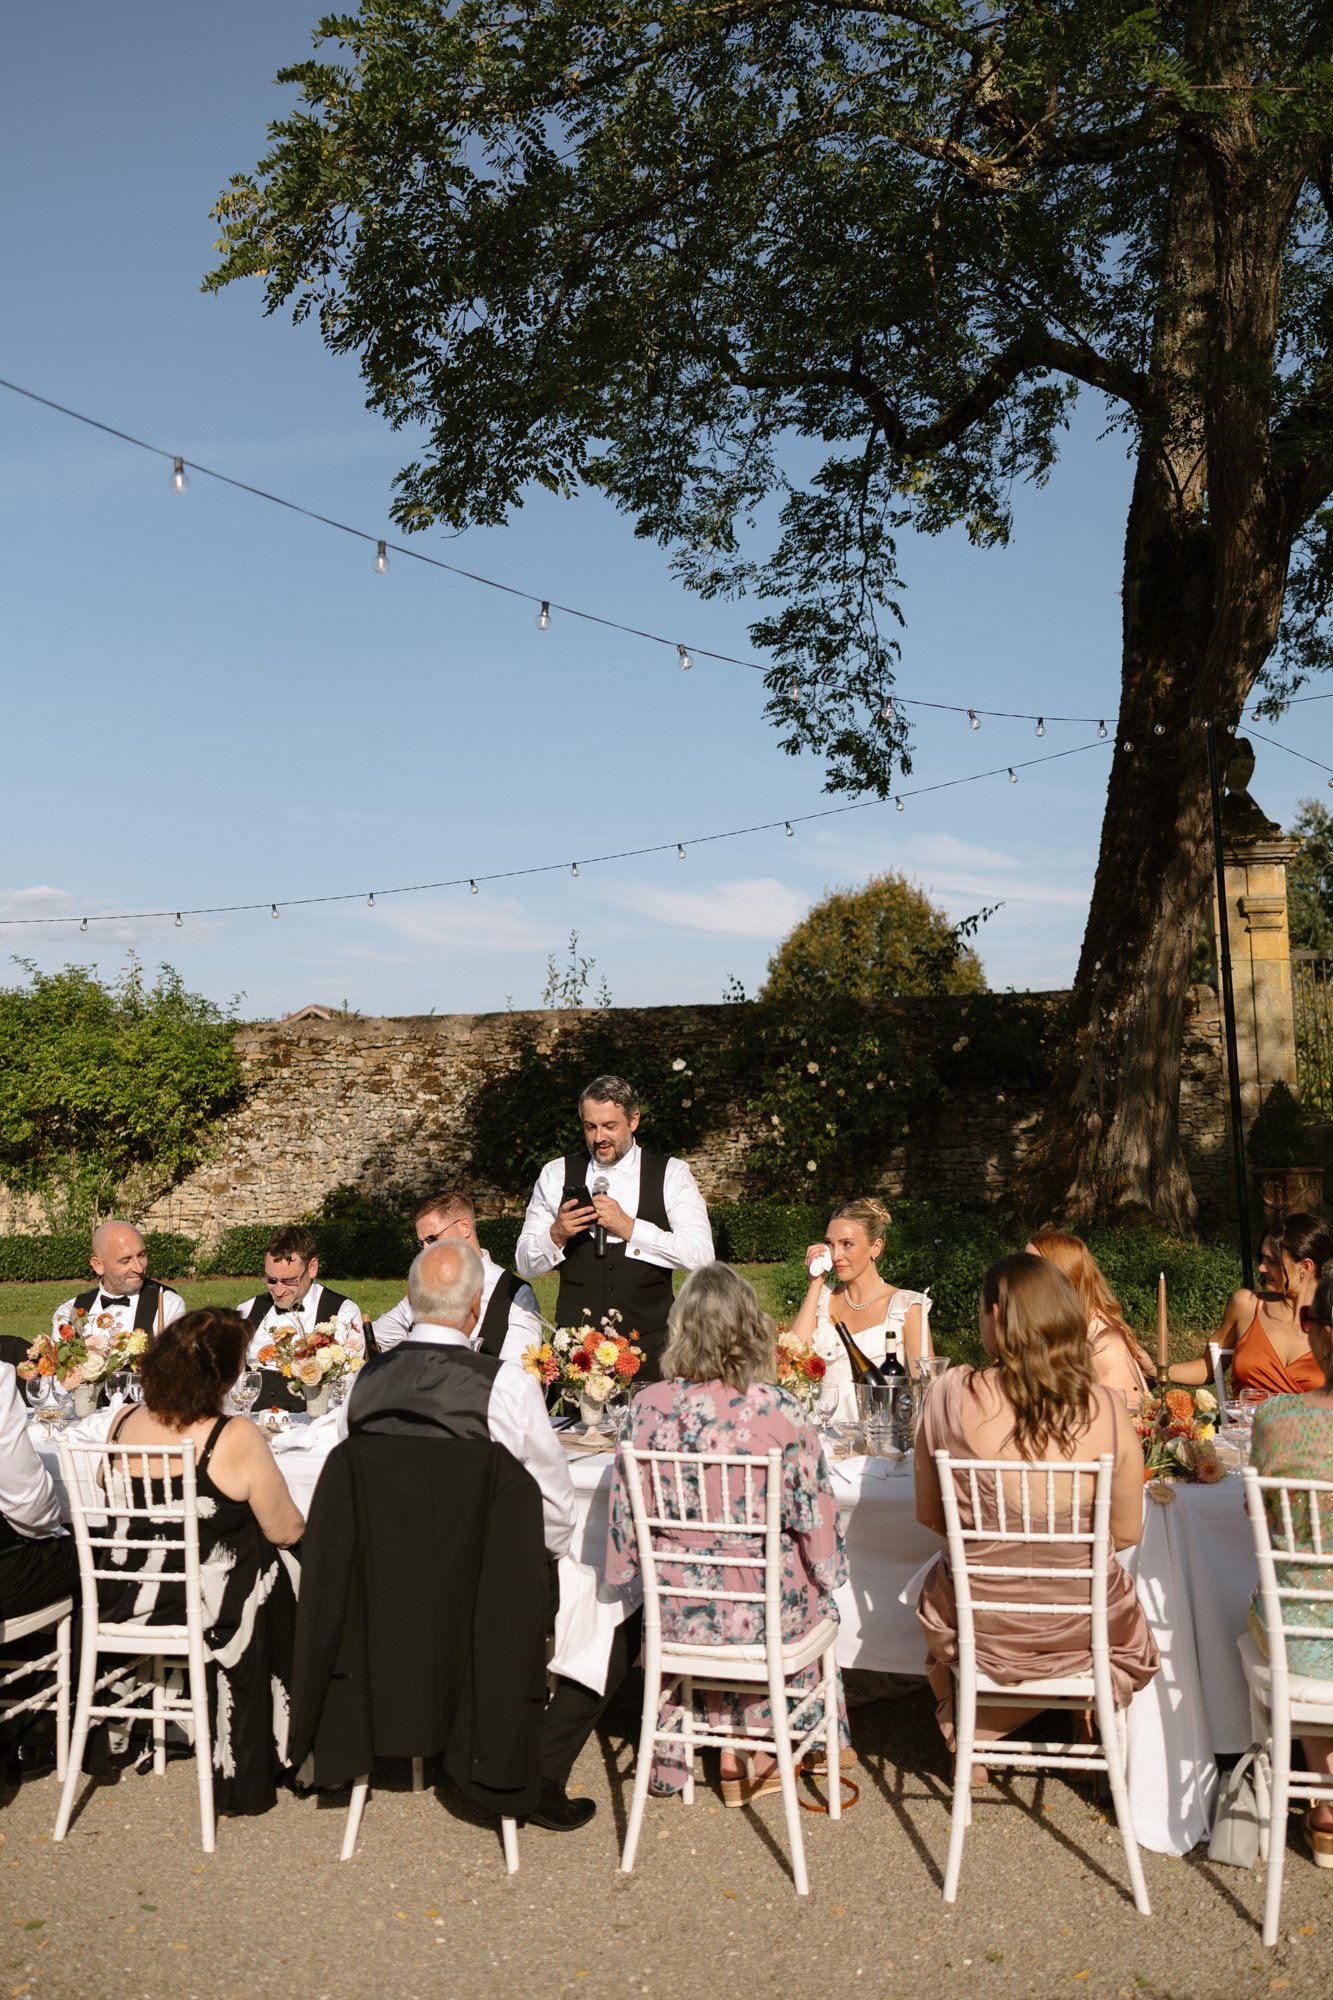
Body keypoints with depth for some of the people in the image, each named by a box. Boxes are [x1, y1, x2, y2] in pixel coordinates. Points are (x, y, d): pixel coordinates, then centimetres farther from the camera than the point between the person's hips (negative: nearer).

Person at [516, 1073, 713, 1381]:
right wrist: (556, 1235, -13)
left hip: (649, 1344, -1)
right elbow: (526, 1265, 7)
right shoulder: (555, 1175, 8)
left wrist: (628, 1228, -16)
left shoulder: (671, 1175, 2)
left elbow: (701, 1256, -10)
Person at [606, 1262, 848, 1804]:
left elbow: (626, 1507, -2)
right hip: (765, 1611, -2)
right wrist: (826, 1573, 10)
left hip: (676, 1611, 2)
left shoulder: (649, 1405, -12)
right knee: (814, 1600, 31)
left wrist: (633, 1571, 17)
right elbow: (812, 1508, -10)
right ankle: (750, 1754, 43)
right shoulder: (777, 1408, -19)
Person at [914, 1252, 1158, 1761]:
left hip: (977, 1627, -1)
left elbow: (928, 1516, -5)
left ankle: (967, 1732, 33)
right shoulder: (1104, 1409, -16)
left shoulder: (949, 1395, -18)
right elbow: (1127, 1532, -4)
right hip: (1082, 1629, 1)